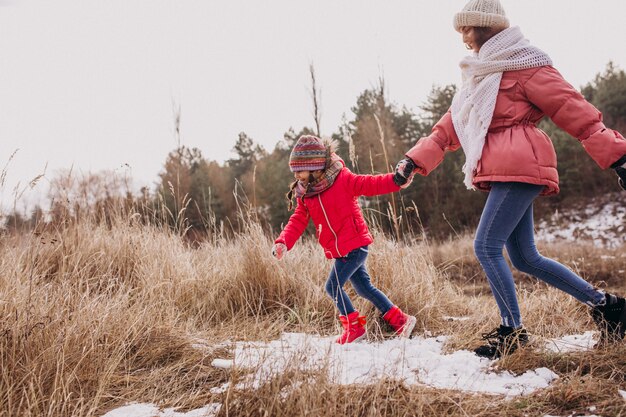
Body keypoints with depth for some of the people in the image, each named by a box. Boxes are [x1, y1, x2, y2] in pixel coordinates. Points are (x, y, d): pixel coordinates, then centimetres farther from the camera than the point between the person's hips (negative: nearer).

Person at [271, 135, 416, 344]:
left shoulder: (343, 180, -13)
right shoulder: (305, 195, 5)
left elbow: (370, 184, -19)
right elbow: (297, 221, 2)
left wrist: (396, 180, -36)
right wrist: (283, 242, -14)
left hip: (354, 245, -8)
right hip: (340, 251, 8)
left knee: (333, 286, -10)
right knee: (364, 288, 14)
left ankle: (354, 327, 7)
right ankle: (399, 319, 25)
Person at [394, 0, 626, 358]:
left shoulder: (522, 66, -5)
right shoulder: (481, 76, 23)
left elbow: (575, 112, -9)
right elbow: (449, 128, 19)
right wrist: (415, 160, 8)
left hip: (517, 167, -9)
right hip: (505, 172, 9)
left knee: (487, 246, -12)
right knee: (525, 258, 9)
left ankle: (513, 331, -1)